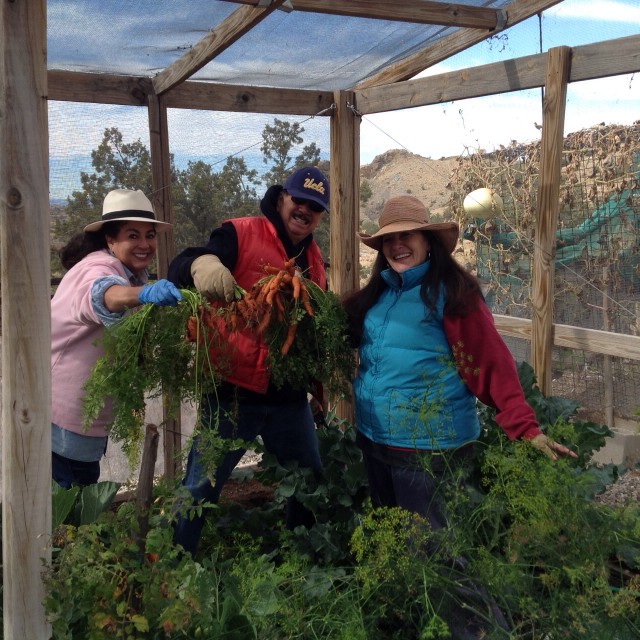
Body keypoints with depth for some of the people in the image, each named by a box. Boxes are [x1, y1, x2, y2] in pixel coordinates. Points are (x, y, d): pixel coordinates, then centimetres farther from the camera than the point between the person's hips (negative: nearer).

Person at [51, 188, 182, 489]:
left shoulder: (132, 273, 6)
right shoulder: (98, 268, -23)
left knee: (82, 492, 21)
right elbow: (103, 294, -50)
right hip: (64, 414, -9)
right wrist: (145, 293, -70)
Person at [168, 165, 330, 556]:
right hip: (234, 390, -6)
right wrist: (201, 264, -41)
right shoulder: (242, 235, -6)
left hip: (290, 397, 6)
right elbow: (179, 268, -18)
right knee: (201, 487, 0)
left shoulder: (313, 259, 14)